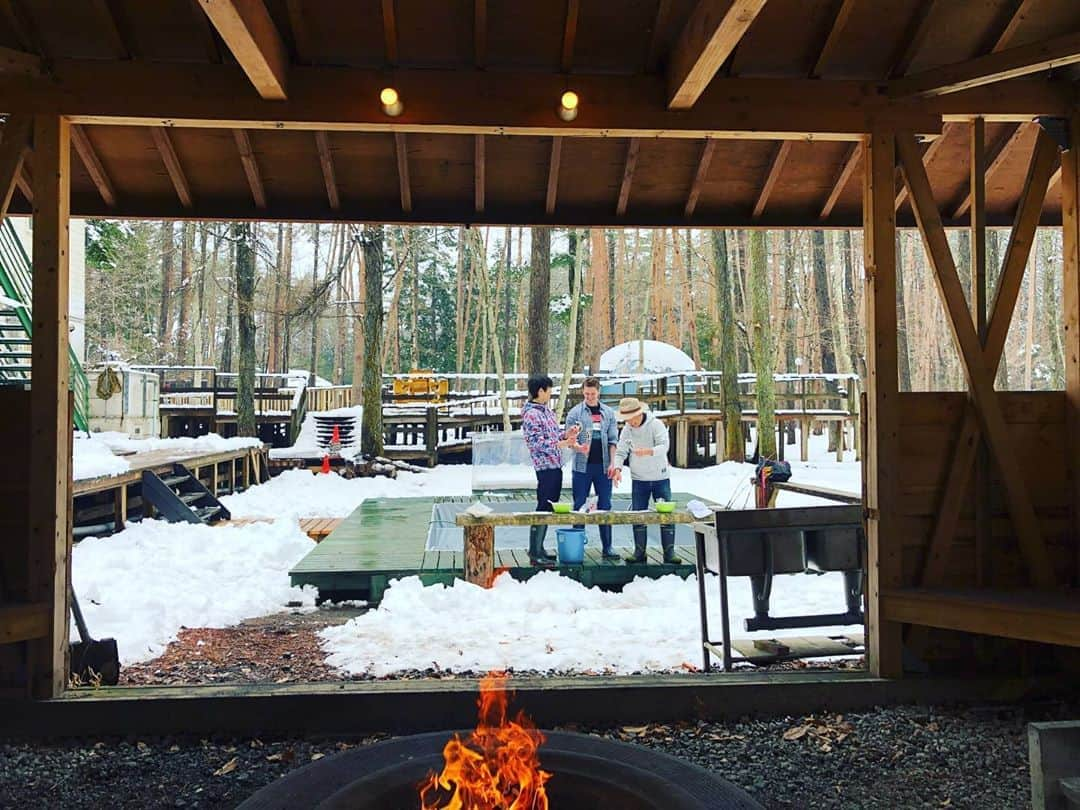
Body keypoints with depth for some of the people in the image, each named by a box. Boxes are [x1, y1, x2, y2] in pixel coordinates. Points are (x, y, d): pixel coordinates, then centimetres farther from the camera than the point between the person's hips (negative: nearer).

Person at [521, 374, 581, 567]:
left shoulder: (546, 409, 15)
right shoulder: (531, 414, -13)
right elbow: (536, 443, -19)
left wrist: (566, 434, 4)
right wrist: (561, 443, -23)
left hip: (555, 466, 9)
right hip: (545, 466, -9)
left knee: (549, 508, 14)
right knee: (543, 509, -6)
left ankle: (539, 549, 22)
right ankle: (535, 553, 0)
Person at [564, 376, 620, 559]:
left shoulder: (608, 413, 9)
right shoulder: (575, 413, 1)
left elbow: (613, 440, 8)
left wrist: (612, 463, -2)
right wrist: (578, 447, -25)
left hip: (603, 467, 2)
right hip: (582, 466, -2)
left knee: (605, 506, 5)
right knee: (579, 506, 3)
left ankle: (607, 547, 10)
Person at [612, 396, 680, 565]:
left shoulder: (656, 424, -11)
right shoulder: (627, 429, 0)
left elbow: (664, 446, -23)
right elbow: (620, 451, -2)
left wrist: (649, 451, -42)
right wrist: (618, 468, -21)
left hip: (660, 478, -3)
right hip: (638, 480, 3)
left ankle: (669, 552, 7)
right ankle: (639, 552, 13)